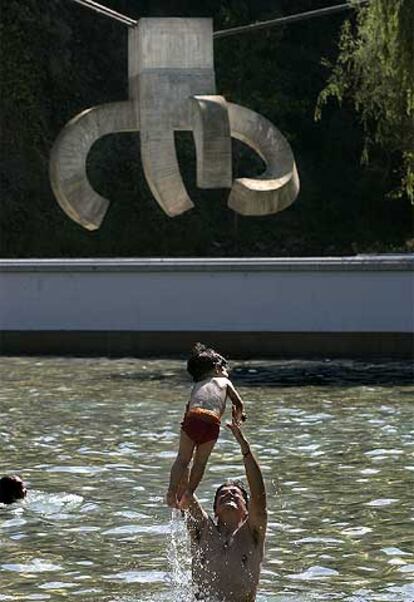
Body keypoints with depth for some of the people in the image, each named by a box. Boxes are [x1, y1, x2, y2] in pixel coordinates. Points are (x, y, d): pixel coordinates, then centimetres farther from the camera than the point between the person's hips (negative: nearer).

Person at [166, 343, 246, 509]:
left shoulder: (197, 385, 33)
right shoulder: (224, 381, 26)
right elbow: (239, 403, 20)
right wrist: (238, 418, 38)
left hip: (193, 417, 1)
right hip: (212, 422, -1)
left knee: (183, 459, 8)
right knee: (200, 462, 12)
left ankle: (172, 492, -2)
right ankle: (188, 493, 6)